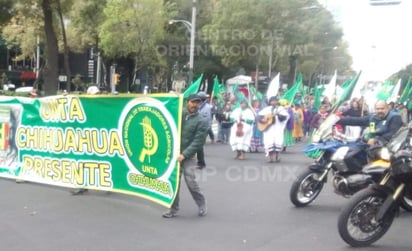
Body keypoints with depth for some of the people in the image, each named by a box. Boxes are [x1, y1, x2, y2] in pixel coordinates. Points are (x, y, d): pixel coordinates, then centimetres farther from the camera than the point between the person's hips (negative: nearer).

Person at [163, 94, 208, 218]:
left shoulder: (201, 121, -4)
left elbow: (198, 142, -10)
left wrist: (184, 154, -16)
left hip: (188, 156, -3)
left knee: (191, 181, -6)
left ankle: (202, 204, 16)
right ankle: (173, 209, 16)